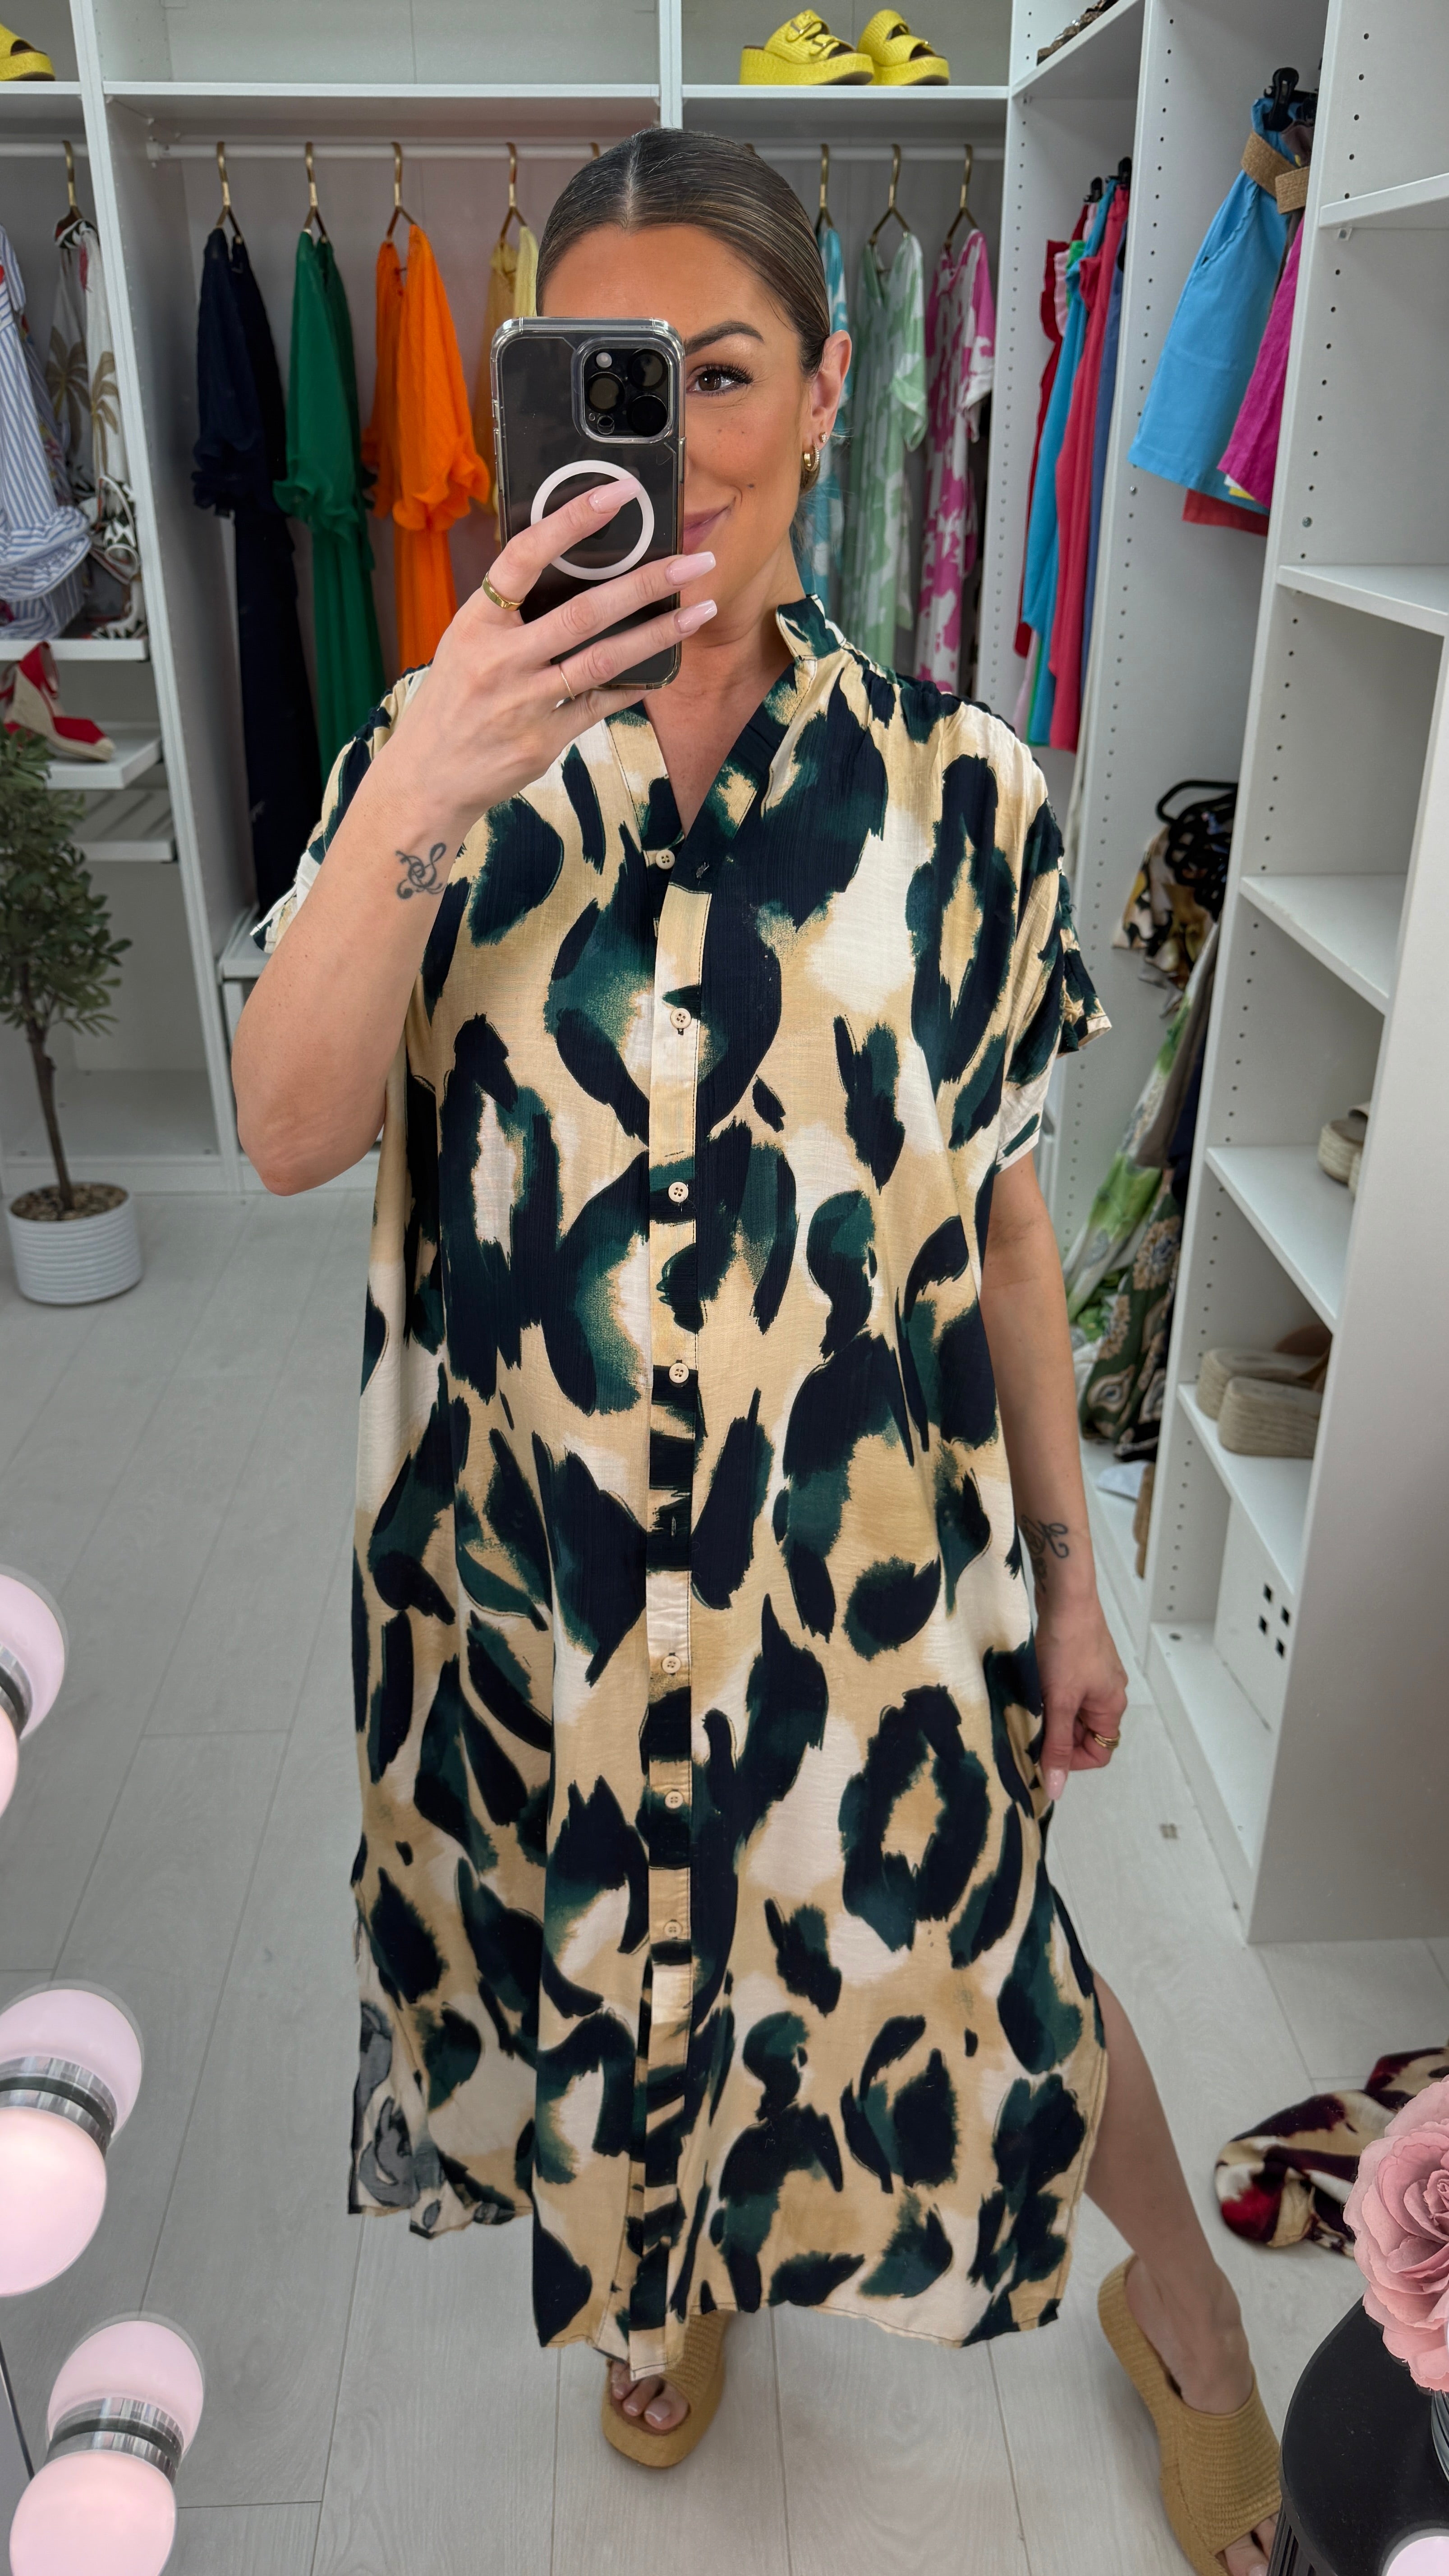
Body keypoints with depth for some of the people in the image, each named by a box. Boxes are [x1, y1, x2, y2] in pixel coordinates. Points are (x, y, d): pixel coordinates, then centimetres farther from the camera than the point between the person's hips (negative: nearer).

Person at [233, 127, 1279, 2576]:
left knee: (960, 1965, 16)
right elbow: (289, 1138, -18)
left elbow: (1002, 1207, -2)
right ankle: (661, 2266, 61)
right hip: (535, 1562, 2)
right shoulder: (436, 753, -6)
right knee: (600, 1956, 24)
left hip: (868, 1563, -1)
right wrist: (430, 794, -33)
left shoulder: (954, 790, -8)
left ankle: (1191, 2326, 52)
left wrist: (1070, 1571, 3)